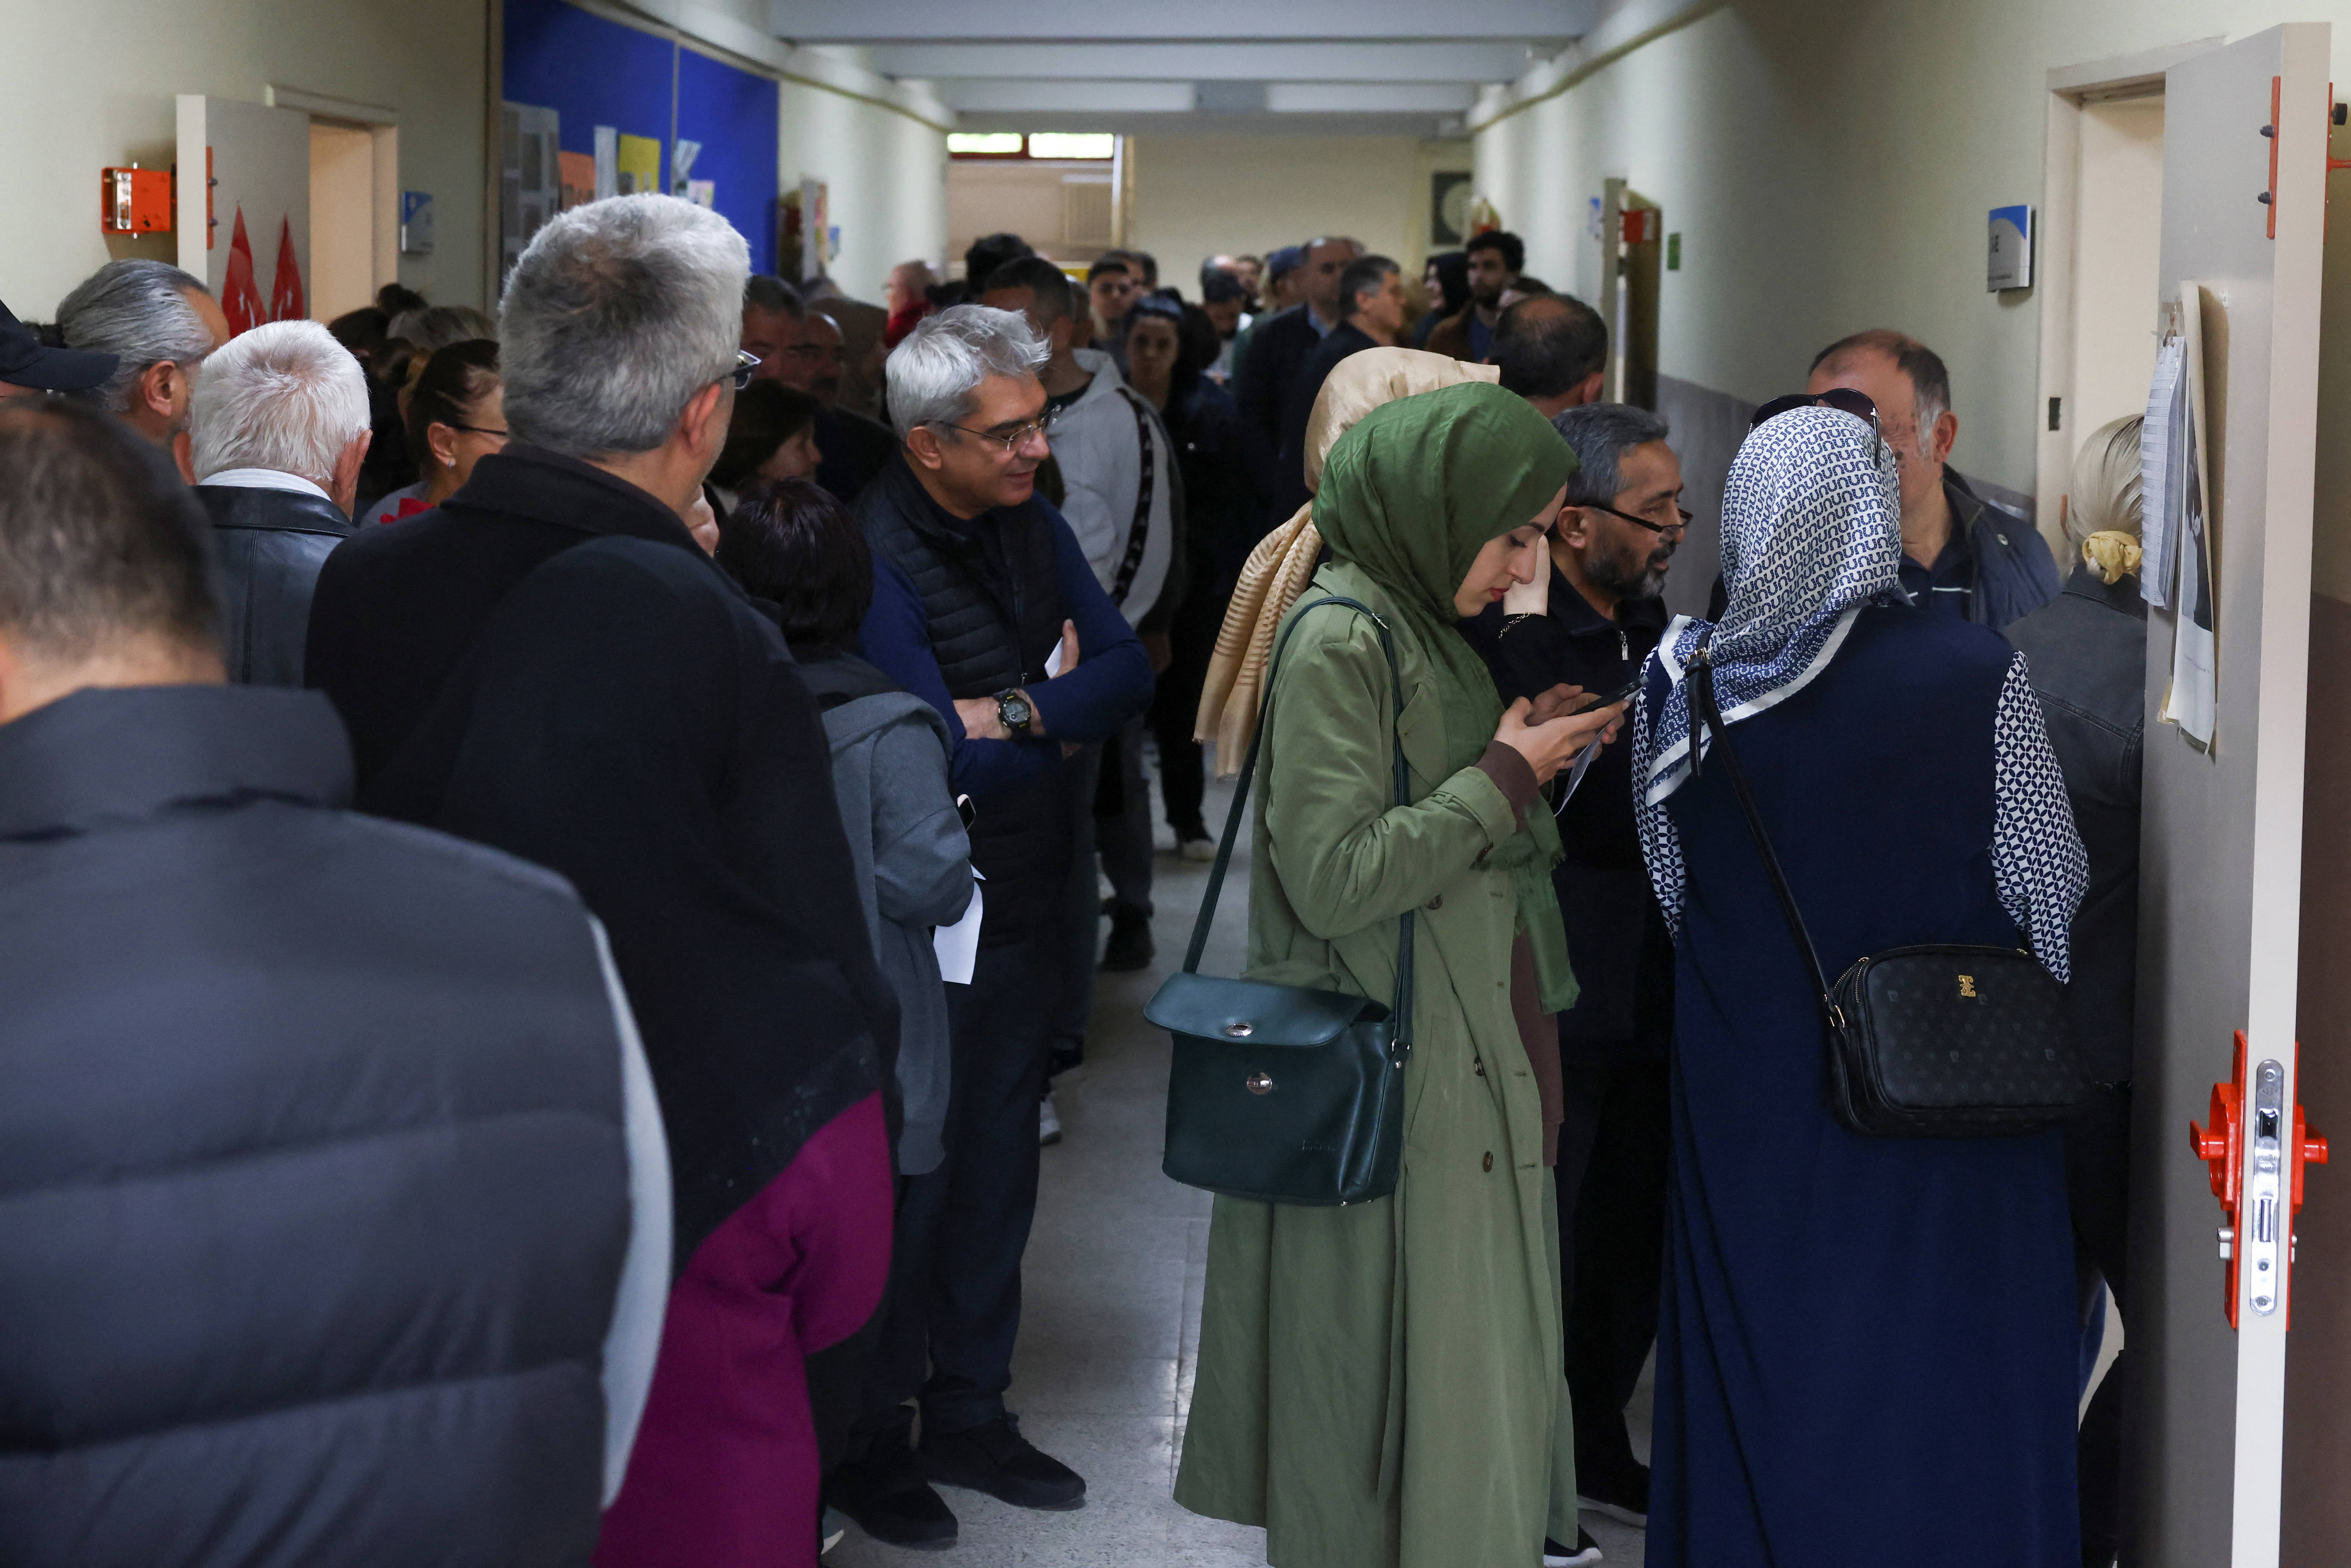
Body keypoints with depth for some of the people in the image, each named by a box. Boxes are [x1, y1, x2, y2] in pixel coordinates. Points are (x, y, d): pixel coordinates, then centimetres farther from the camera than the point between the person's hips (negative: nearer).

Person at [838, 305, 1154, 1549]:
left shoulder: (1031, 523, 3)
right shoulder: (872, 558, -20)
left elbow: (1130, 672, -3)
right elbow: (943, 761, -25)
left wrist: (1009, 713, -17)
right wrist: (1062, 708, -12)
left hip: (1021, 907, 7)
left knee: (996, 1167, 16)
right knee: (908, 1180, 4)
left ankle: (968, 1413, 31)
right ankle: (870, 1444, 19)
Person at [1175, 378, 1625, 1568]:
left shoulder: (1421, 626, 13)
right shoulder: (1340, 640, -16)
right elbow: (1335, 875, -24)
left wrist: (1527, 751, 4)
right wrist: (1505, 776, -15)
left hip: (1477, 1069, 10)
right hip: (1398, 1100, -9)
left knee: (1475, 1373, 16)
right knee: (1400, 1387, -1)